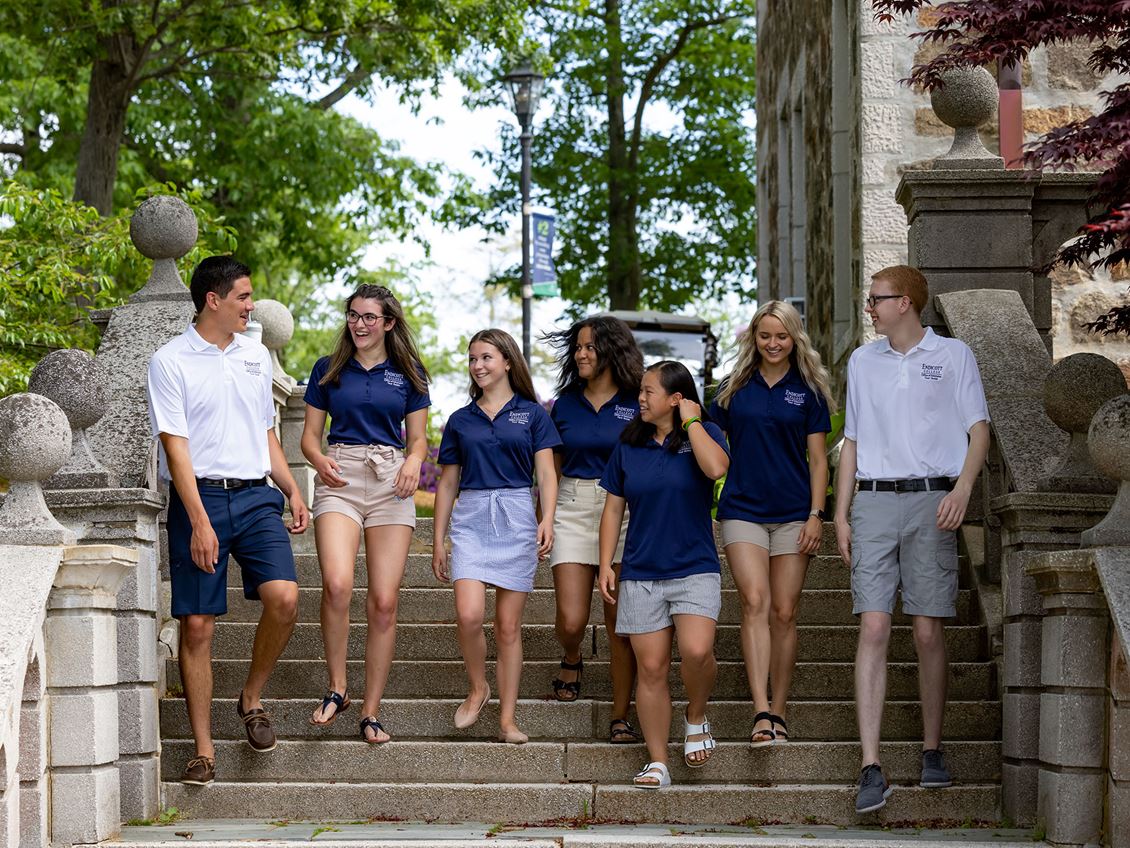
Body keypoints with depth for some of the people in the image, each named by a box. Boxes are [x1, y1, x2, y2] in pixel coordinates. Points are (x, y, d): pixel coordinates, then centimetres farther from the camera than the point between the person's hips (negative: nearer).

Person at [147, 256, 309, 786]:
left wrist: (291, 491, 15)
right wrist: (200, 522, -17)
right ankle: (203, 748, 4)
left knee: (284, 596, -17)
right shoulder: (171, 361, -3)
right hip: (199, 498, -4)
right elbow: (175, 445, -10)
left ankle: (252, 699, 6)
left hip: (255, 496, 4)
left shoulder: (256, 355, 15)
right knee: (197, 623, -3)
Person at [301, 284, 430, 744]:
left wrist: (414, 461, -9)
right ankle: (337, 688, -6)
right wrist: (319, 459, -10)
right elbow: (310, 434, 12)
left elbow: (418, 438, 14)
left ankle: (371, 712, 4)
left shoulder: (407, 374, 12)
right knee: (337, 584, -24)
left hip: (390, 482, 1)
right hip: (339, 480, -1)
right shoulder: (328, 369, 12)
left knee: (384, 602, -4)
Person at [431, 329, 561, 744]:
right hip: (470, 518, 1)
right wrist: (438, 542, 11)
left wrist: (547, 519, -16)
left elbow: (546, 474, 1)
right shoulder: (460, 421, 13)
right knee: (468, 615, -18)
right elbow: (447, 483, 15)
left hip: (516, 519, -1)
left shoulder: (532, 414, 7)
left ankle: (507, 720, 5)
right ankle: (477, 688, 8)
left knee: (509, 626, 0)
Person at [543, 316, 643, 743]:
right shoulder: (564, 406, 10)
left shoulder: (637, 405, 2)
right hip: (572, 511, 2)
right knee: (571, 620, -8)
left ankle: (621, 718, 2)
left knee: (620, 621, -5)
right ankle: (571, 661, 28)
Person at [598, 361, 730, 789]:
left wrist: (691, 421, -10)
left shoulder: (703, 434, 2)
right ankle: (657, 764, 7)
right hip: (641, 573, 3)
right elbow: (613, 508, 13)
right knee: (651, 668, 0)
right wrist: (605, 565, 5)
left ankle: (696, 717, 6)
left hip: (695, 569, -3)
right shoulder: (629, 446, 10)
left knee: (696, 651, -23)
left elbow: (716, 468, -22)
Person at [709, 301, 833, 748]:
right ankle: (761, 713, -21)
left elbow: (817, 459, 4)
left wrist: (816, 514, -4)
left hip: (794, 512, 0)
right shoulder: (734, 388, 8)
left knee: (784, 613, 1)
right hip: (743, 509, 0)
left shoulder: (808, 391, 5)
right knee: (755, 603, -14)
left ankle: (777, 712, 9)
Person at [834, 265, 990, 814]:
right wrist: (840, 514, 13)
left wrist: (962, 487, -14)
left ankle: (932, 751, 16)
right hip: (873, 503, 2)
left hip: (931, 501, -2)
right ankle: (871, 768, -13)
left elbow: (979, 430, 3)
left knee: (928, 631, 0)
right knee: (873, 629, -8)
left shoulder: (952, 356, 6)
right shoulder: (862, 362, 17)